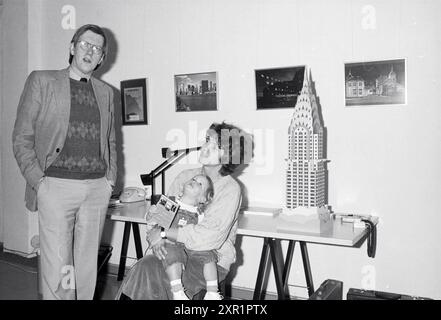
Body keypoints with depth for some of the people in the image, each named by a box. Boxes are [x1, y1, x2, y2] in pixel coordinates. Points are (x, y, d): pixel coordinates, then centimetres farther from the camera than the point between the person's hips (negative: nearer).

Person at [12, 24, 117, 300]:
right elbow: (22, 138, 1)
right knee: (58, 267, -2)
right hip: (56, 186, -3)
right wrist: (38, 181, -8)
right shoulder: (41, 81, 5)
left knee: (87, 265, 9)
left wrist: (111, 178, 9)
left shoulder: (106, 92, 16)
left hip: (98, 188, 4)